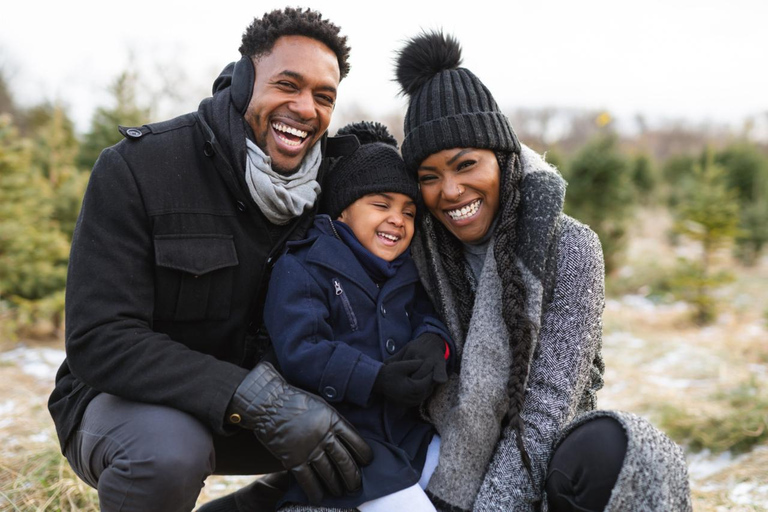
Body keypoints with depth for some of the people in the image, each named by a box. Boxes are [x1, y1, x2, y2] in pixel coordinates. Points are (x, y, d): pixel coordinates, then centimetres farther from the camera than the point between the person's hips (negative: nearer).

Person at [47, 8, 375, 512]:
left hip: (254, 402, 5)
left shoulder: (324, 184, -5)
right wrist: (256, 399, -37)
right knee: (169, 450, -37)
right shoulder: (135, 168, -19)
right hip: (123, 400, -4)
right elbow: (100, 341, -27)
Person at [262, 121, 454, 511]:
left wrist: (433, 342, -15)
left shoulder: (407, 272, 13)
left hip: (407, 430, 7)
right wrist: (376, 379, -27)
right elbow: (299, 352, -19)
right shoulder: (300, 267, -10)